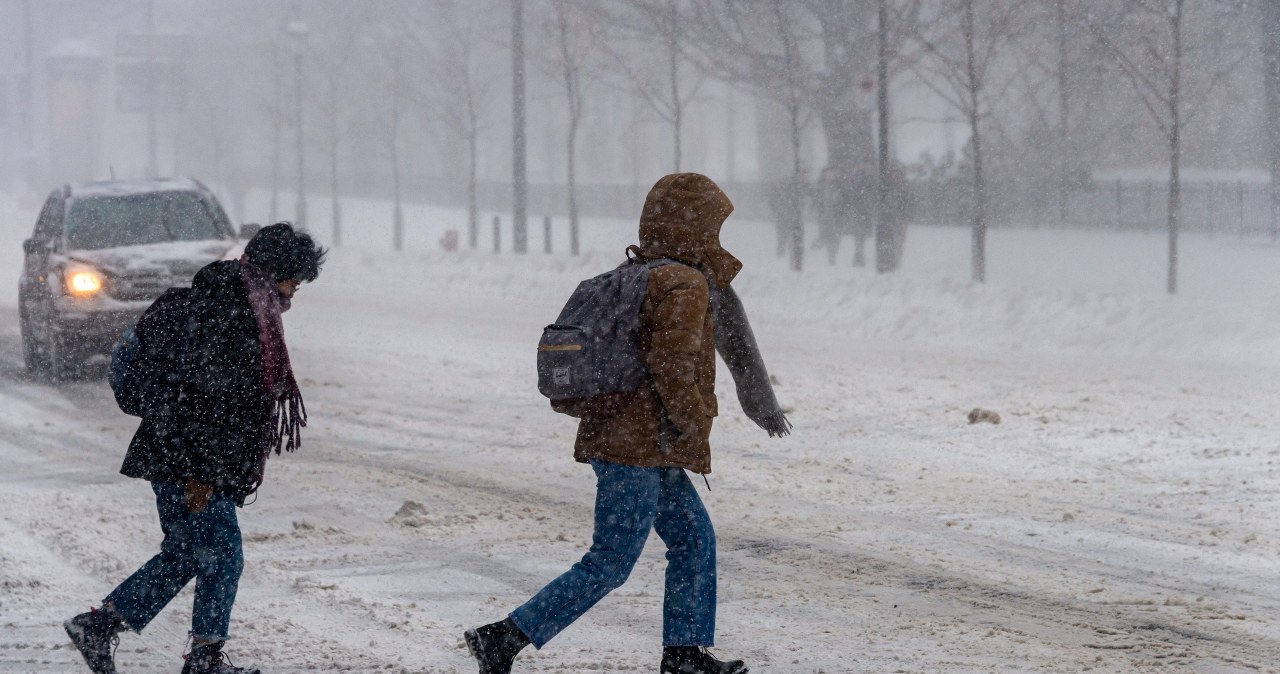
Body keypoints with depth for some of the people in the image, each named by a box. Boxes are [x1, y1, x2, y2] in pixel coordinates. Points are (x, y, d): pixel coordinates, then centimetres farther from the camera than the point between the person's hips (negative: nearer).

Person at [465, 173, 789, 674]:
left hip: (613, 438, 10)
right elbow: (671, 364, -25)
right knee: (609, 566, -7)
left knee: (695, 537, 18)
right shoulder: (686, 286, -13)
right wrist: (692, 426, -14)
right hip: (641, 449, -10)